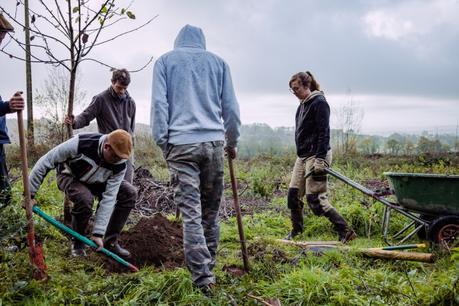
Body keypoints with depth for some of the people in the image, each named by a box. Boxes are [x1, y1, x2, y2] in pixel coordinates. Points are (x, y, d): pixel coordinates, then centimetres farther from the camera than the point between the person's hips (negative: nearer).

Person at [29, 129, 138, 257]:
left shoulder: (120, 165, -28)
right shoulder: (79, 143, -39)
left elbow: (108, 198, -26)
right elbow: (45, 162, -29)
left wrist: (98, 233, -29)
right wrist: (30, 194, -24)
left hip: (96, 181, 4)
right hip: (70, 176, -4)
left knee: (130, 193, -15)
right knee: (84, 199, -37)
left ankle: (110, 242, -2)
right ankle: (78, 244, -9)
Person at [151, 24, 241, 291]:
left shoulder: (165, 61, 12)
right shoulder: (218, 62, 16)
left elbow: (159, 104, 1)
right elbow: (231, 107, 12)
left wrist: (163, 143, 4)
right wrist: (232, 143, 20)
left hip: (180, 144, -2)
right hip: (214, 142, 2)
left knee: (191, 214, -4)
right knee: (211, 212, 12)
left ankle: (203, 276, -7)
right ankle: (209, 266, 20)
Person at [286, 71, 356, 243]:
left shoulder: (319, 102, -12)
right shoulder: (303, 104, 16)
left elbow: (324, 133, -18)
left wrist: (320, 160, -23)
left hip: (316, 155, -9)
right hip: (303, 156, 9)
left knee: (315, 198, -11)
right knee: (293, 193, 9)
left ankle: (345, 231, -4)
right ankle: (296, 230, 24)